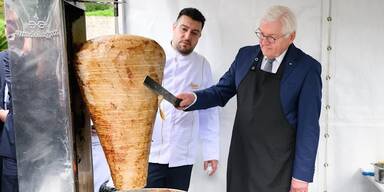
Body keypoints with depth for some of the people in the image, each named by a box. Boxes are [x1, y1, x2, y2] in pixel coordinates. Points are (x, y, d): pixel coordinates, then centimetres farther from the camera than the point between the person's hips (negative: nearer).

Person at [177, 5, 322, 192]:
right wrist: (193, 98, -11)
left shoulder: (307, 68, -10)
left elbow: (308, 125, -9)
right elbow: (222, 90, 9)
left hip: (278, 165, -3)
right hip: (241, 157, 4)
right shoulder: (246, 54, 3)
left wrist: (302, 175, -8)